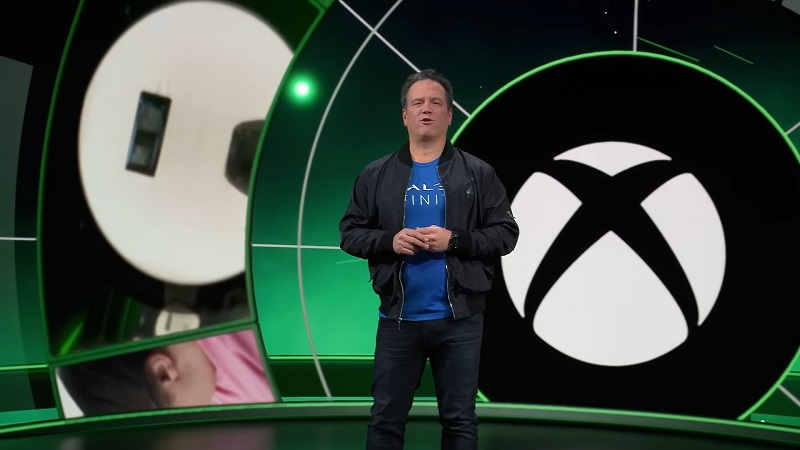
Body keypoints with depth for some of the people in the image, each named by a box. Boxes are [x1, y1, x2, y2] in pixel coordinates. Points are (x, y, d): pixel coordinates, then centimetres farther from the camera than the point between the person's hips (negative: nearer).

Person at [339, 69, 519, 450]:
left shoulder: (478, 173, 1)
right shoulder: (376, 174, 5)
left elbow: (505, 233, -1)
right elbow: (350, 233, 5)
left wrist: (454, 240, -16)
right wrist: (389, 241, -14)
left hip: (459, 319, -1)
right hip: (398, 318, 1)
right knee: (386, 419, 10)